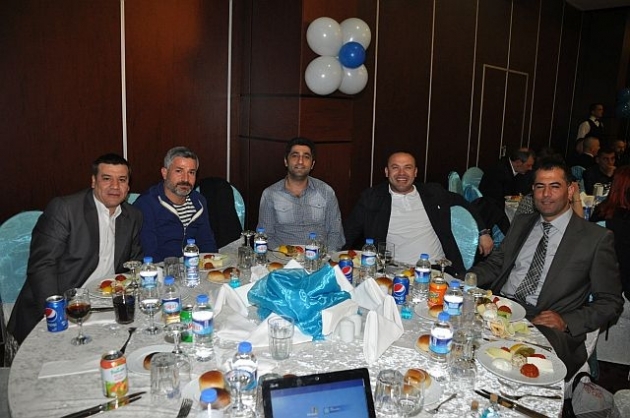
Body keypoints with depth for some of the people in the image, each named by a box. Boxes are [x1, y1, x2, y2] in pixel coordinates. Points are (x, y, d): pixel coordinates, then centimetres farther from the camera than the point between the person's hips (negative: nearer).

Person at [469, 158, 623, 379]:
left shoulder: (597, 238, 5)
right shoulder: (521, 223, 19)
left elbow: (610, 302, 5)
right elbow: (494, 264, 18)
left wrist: (566, 322, -13)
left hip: (546, 324, -4)